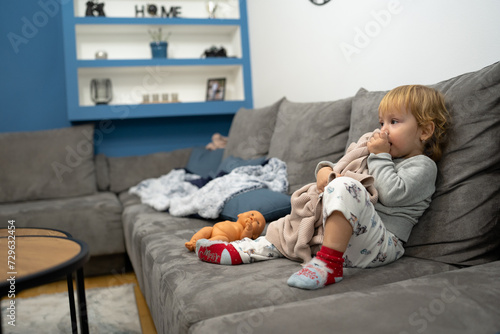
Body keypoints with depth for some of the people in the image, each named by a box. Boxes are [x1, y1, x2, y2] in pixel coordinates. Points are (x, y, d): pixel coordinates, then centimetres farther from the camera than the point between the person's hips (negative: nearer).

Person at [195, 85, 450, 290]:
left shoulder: (423, 165, 1)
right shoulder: (380, 156, 26)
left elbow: (392, 193, -17)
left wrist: (380, 156, -6)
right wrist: (326, 170, 3)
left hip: (383, 244, -8)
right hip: (348, 239, 9)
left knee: (345, 187, -33)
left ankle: (328, 264, -38)